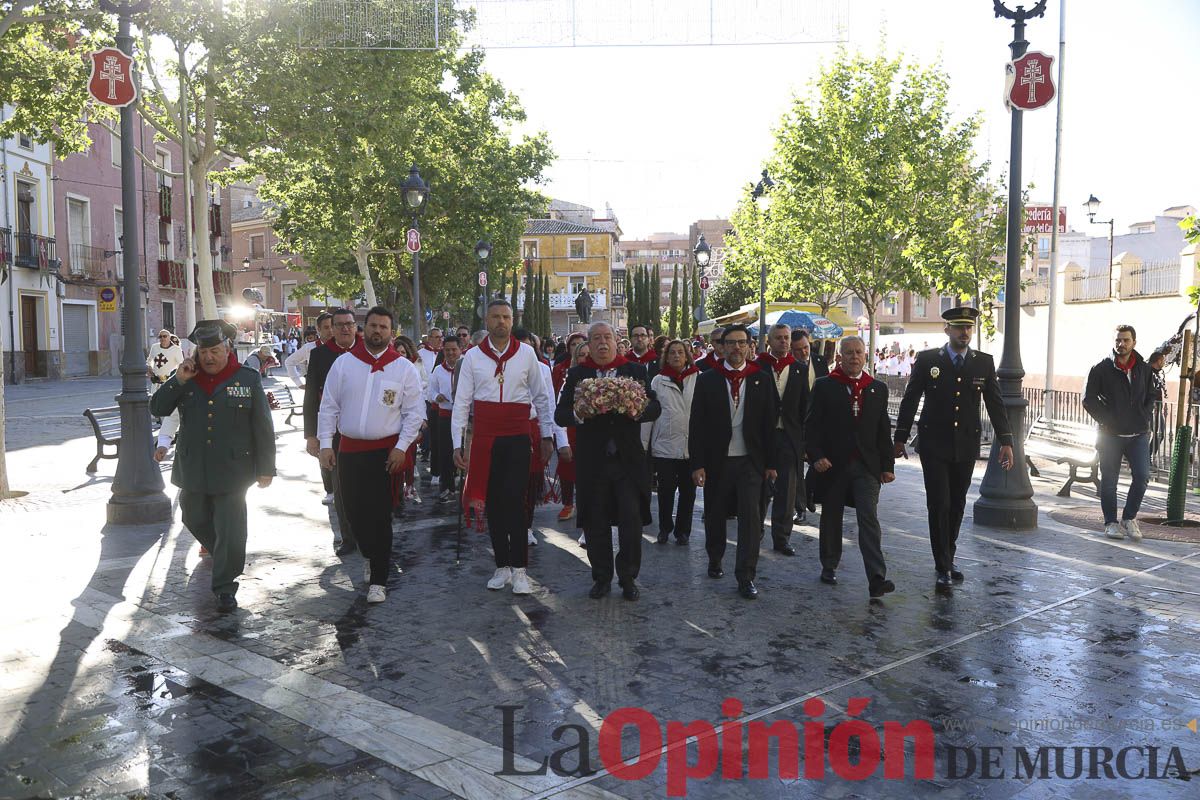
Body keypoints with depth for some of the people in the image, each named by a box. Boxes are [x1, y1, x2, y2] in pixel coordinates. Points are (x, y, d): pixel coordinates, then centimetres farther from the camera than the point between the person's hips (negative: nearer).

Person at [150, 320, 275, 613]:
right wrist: (178, 381, -13)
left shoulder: (248, 379, -5)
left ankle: (225, 587, 12)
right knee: (195, 519, 21)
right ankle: (217, 551, 50)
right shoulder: (186, 378, 5)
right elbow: (158, 408, 1)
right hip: (193, 469, 4)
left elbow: (263, 427, -3)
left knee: (229, 531, -1)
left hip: (231, 471, -4)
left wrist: (266, 468, -3)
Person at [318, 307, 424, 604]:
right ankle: (371, 556, 36)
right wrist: (326, 444, -1)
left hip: (386, 451, -2)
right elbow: (328, 406, 5)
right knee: (354, 511, 9)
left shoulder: (404, 368, 0)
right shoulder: (344, 363, 3)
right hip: (349, 449, 2)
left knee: (380, 517, -3)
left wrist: (401, 447, -7)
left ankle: (378, 580, 6)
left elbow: (414, 412, 1)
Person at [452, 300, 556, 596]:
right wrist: (457, 443, -1)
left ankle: (519, 570, 2)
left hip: (518, 438, -1)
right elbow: (461, 402, 3)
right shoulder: (472, 357, 3)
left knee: (515, 502, -6)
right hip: (484, 438, 2)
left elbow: (541, 397, 9)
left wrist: (547, 435, 8)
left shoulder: (526, 354, 2)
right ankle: (502, 567, 19)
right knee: (493, 503, 7)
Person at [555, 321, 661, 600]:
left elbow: (655, 408, 1)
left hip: (628, 460, 0)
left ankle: (628, 578, 14)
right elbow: (560, 415, 0)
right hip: (592, 461, 1)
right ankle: (601, 578, 23)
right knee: (596, 523, 8)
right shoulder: (576, 375, 5)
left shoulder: (635, 371, 6)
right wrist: (578, 414, -22)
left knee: (632, 520, -3)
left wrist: (638, 411, -21)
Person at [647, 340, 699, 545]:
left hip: (691, 445, 0)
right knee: (666, 490, 5)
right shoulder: (658, 381, 4)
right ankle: (664, 528, 22)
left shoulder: (699, 379, 1)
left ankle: (683, 530, 22)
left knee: (688, 491, 9)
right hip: (664, 444, 0)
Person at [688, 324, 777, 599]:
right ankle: (715, 560, 37)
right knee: (714, 515, 13)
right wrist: (697, 463, -7)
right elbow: (696, 424, -3)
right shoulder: (707, 380, -1)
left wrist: (770, 462, 3)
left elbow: (768, 424, 4)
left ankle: (746, 577, 1)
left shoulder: (761, 380, 3)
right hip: (717, 460, 0)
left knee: (751, 517, -6)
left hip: (750, 461, 0)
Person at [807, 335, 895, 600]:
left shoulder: (878, 388, 9)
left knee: (869, 519, -9)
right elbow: (811, 425, -2)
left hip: (867, 466, 1)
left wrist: (887, 465, 6)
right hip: (833, 465, -1)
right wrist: (816, 456, -14)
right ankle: (829, 567, 30)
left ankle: (877, 579, -13)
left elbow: (884, 430, 10)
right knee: (831, 518, 12)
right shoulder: (824, 386, 0)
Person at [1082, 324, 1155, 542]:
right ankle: (1111, 522, 16)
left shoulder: (1144, 369, 7)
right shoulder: (1101, 369, -3)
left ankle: (1129, 518, 11)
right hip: (1111, 436, -2)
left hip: (1138, 434, 2)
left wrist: (1144, 419, 2)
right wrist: (1107, 421, -8)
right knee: (1109, 480, 4)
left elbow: (1151, 398, 17)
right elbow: (1089, 399, -3)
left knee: (1142, 476, -7)